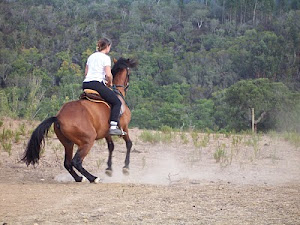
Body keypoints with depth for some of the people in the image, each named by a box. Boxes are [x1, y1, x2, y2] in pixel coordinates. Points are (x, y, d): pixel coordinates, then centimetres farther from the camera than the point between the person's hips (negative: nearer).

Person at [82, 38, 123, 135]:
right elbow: (108, 75, -13)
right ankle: (113, 126, -15)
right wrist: (110, 83, 7)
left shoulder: (91, 56, 20)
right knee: (117, 102, 0)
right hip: (97, 84, -8)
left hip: (85, 84, 8)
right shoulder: (106, 57, -2)